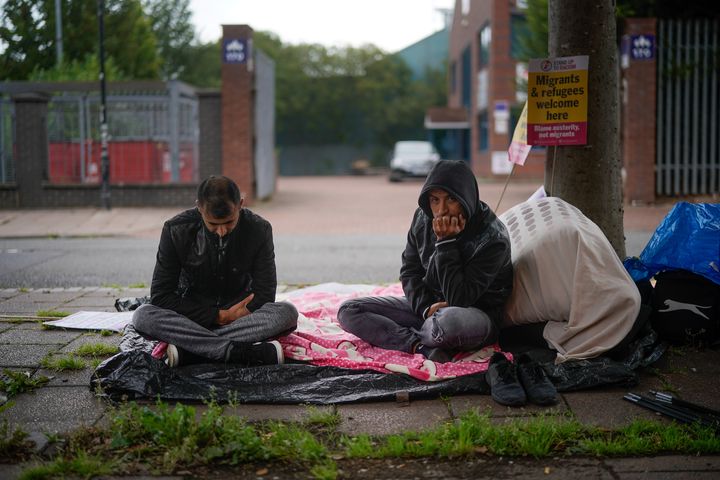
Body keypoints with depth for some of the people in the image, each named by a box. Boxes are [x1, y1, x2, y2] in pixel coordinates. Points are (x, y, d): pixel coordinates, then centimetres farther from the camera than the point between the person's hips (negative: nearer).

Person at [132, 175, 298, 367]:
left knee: (288, 312, -30)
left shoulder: (259, 230, -11)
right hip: (192, 318, 0)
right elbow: (160, 295, -14)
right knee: (142, 316, -30)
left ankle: (188, 352, -36)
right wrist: (218, 316, -20)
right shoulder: (176, 230, -13)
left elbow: (263, 295, -8)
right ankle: (241, 351, -41)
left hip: (240, 316, 1)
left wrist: (231, 317, -22)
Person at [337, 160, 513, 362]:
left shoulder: (492, 238, -22)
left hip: (476, 313, -6)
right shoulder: (423, 218, -4)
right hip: (427, 305, 6)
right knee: (348, 311, -8)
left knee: (449, 321, -44)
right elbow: (409, 271, 4)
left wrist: (446, 242, -27)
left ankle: (413, 337, -8)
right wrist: (426, 307, -15)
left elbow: (458, 299, -25)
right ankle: (423, 347, -24)